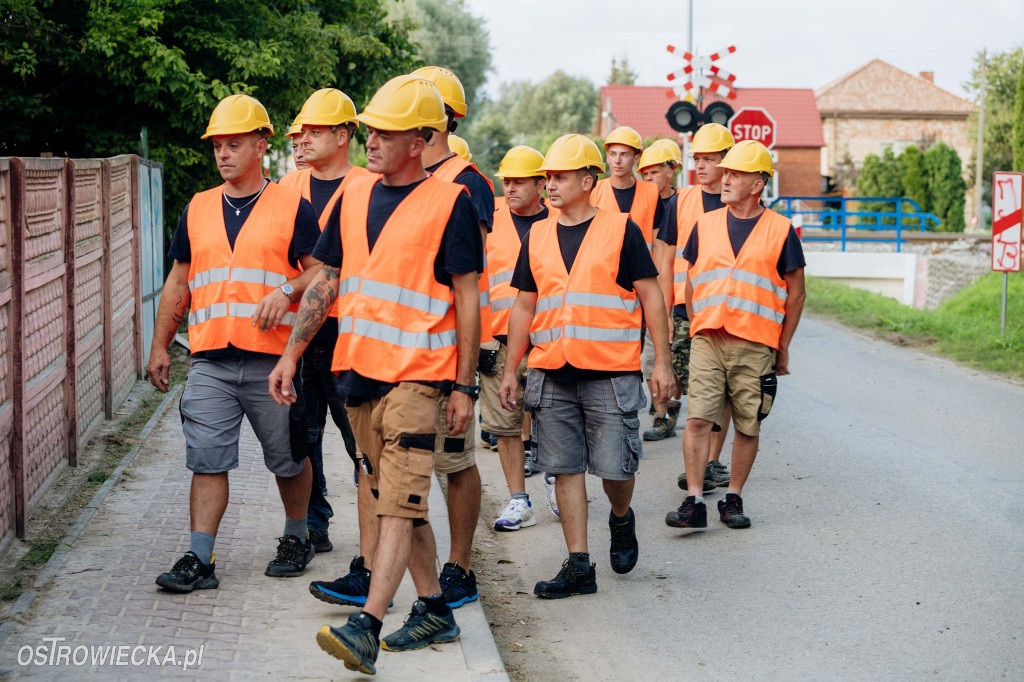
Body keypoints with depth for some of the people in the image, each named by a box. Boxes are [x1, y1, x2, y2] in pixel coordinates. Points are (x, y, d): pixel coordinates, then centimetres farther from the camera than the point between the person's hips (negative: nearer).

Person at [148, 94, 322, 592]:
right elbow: (178, 282, 19)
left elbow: (321, 270, -1)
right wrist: (160, 346, 15)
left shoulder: (292, 207, 1)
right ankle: (199, 559, -1)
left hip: (272, 359, -3)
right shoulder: (198, 209, 14)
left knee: (288, 458, 9)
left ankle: (296, 539, 28)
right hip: (210, 360, 3)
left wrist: (287, 291, -21)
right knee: (207, 459, -2)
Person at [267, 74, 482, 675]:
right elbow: (327, 283, 16)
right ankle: (434, 611, 24)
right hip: (358, 371, 7)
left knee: (400, 501, -13)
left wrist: (464, 387, -9)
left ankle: (367, 626, -19)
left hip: (418, 373, -7)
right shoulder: (354, 196, 11)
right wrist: (291, 354, 10)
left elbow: (468, 300, -6)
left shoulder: (450, 202, -6)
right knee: (399, 499, 13)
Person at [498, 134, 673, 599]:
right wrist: (510, 370, 12)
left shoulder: (621, 230, -1)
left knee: (615, 466, -3)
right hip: (551, 374, 4)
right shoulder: (537, 237, 12)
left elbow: (650, 296, 0)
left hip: (611, 373, -4)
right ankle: (579, 566, 9)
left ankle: (621, 520, 31)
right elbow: (524, 307, 16)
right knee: (565, 468, 3)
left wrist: (662, 361, -5)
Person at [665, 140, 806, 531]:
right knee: (698, 419, -8)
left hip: (756, 345, -1)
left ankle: (734, 499, 16)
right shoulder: (705, 225, 10)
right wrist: (696, 329, 13)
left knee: (748, 426, 4)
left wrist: (783, 348, 6)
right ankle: (694, 501, -7)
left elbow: (795, 292, 7)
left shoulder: (780, 230, 3)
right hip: (707, 341, 2)